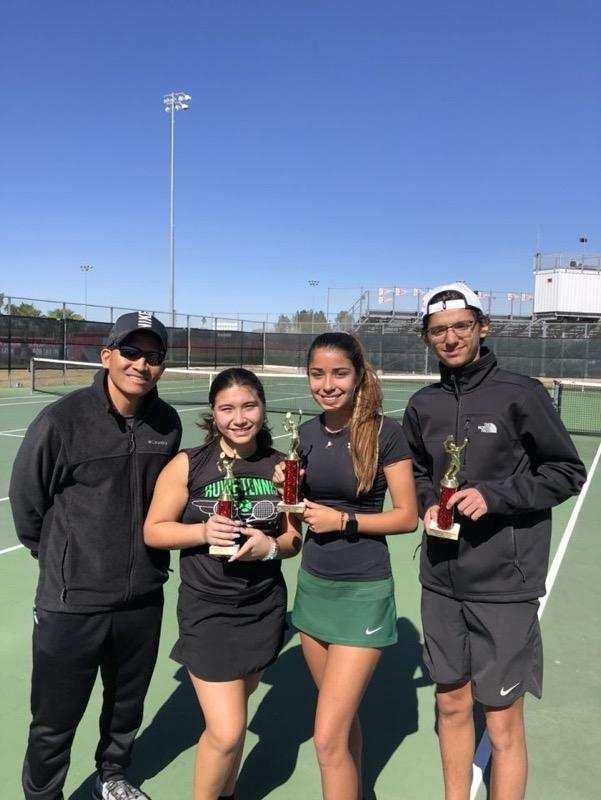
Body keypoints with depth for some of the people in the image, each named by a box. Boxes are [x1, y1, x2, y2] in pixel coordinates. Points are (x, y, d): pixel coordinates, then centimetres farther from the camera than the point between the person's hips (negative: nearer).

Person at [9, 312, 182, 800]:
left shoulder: (168, 424, -5)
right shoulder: (61, 421, -18)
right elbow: (26, 501, -4)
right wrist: (57, 557, 7)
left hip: (143, 598, 4)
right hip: (71, 603, -4)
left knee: (127, 707, 25)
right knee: (55, 722, 14)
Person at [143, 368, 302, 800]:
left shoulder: (281, 466, -1)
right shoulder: (188, 465, -10)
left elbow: (294, 538, 5)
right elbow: (154, 531, -5)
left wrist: (270, 546, -16)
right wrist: (204, 531, -21)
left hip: (265, 606, 3)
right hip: (207, 609, -3)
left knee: (231, 712, 19)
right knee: (228, 732, -5)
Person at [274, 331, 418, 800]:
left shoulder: (385, 432, -12)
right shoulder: (307, 433, 4)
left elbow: (407, 516, -9)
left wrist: (343, 520, -17)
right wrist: (286, 490, -6)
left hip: (363, 591, -5)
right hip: (313, 584, 6)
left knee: (327, 739, -5)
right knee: (343, 718, 21)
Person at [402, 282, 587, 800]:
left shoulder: (521, 394, -10)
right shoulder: (423, 406, 5)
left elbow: (568, 472, -5)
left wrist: (494, 496, -17)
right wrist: (428, 505, -2)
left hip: (503, 586, -4)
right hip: (441, 583, 5)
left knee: (503, 724, 7)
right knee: (452, 706, 19)